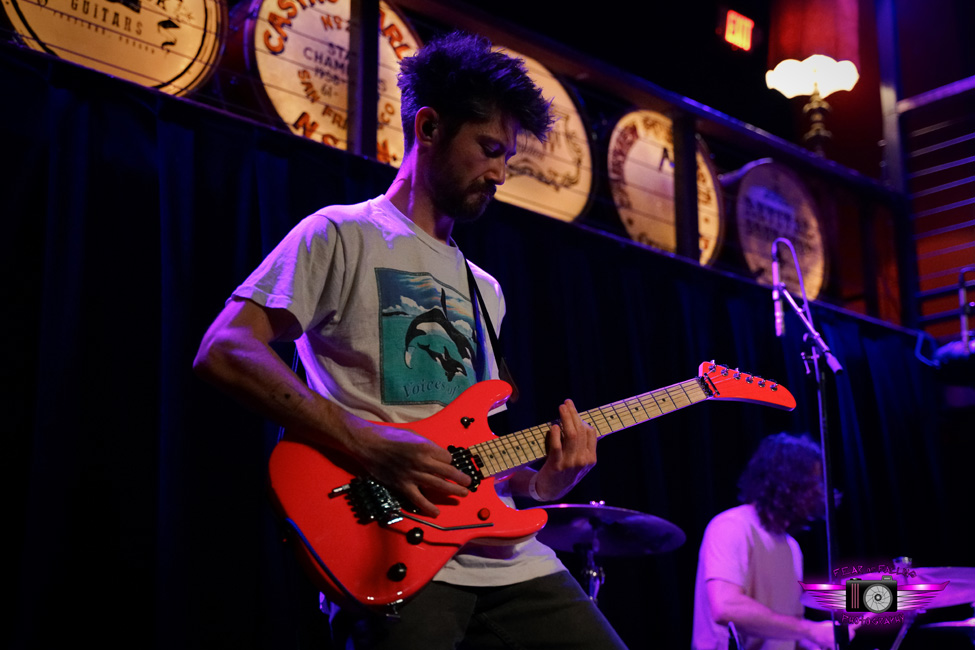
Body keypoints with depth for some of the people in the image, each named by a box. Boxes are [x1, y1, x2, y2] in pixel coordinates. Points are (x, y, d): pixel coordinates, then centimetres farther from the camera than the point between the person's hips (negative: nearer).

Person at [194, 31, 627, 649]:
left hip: (508, 558, 7)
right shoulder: (343, 235, 1)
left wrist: (544, 481, 3)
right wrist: (368, 445, -19)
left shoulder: (483, 289, 23)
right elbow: (224, 351, -12)